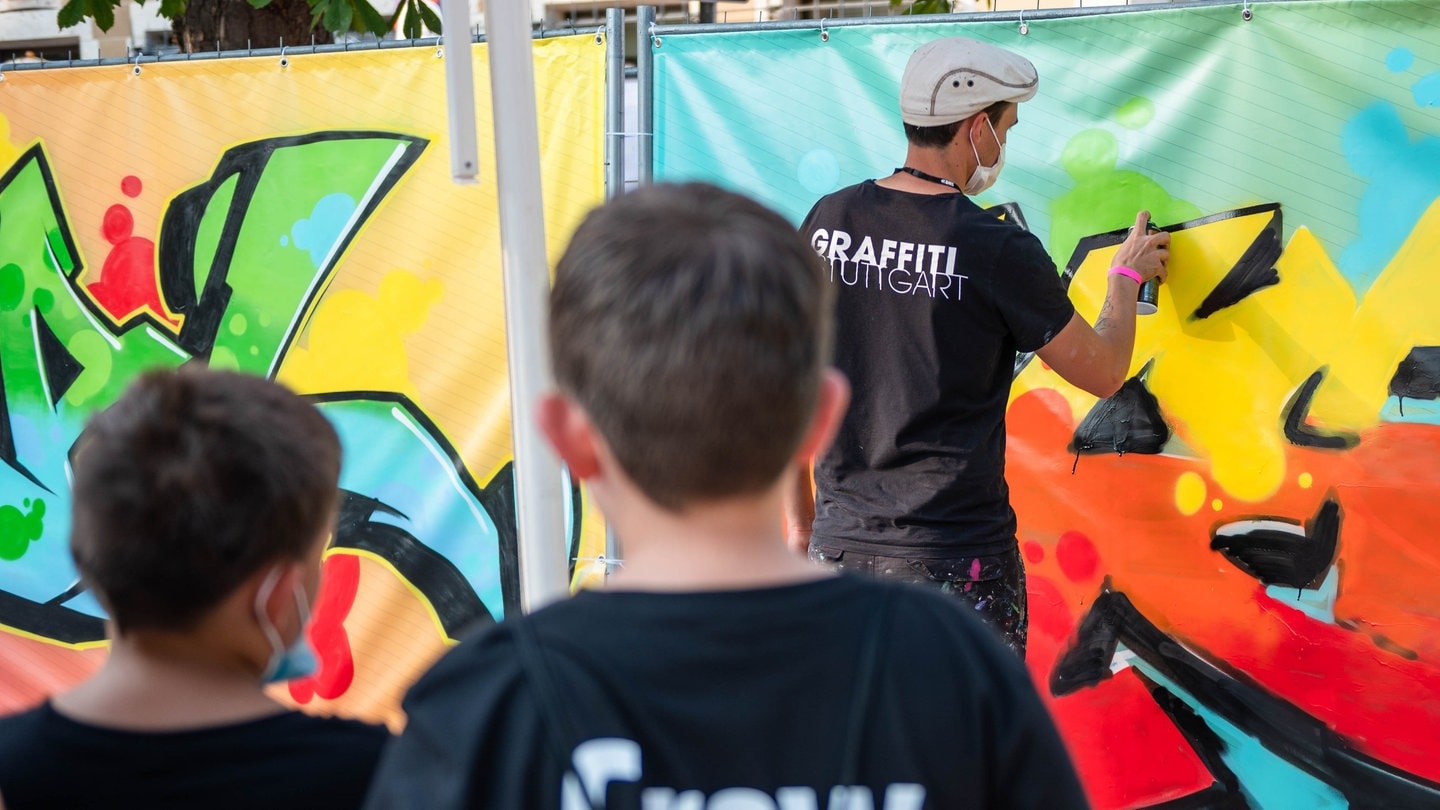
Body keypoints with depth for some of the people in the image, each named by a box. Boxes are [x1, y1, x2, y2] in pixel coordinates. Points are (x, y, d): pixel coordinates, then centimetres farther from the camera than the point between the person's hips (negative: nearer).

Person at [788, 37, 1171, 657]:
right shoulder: (999, 249, -11)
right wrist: (1127, 274, 20)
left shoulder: (827, 221, 2)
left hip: (840, 543, 5)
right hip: (955, 556, -5)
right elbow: (1103, 373, 1)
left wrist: (799, 522, 18)